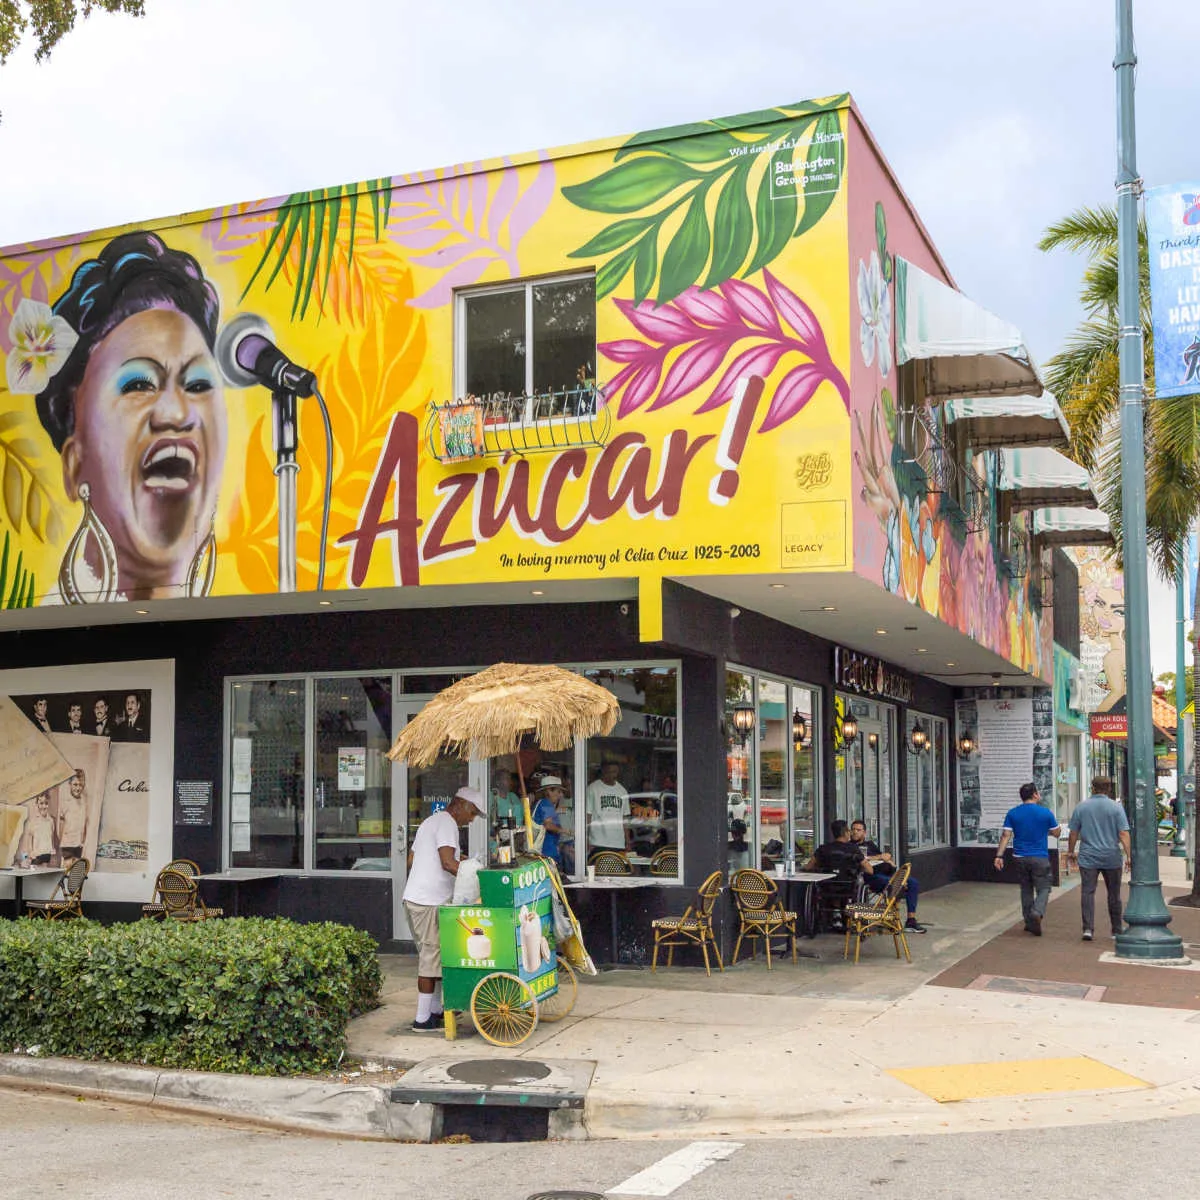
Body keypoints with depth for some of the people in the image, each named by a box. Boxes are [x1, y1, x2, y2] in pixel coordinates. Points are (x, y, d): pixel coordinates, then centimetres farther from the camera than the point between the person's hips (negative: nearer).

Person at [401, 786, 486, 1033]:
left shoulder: (429, 822, 22)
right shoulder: (447, 823, -11)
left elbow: (411, 860, 24)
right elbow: (448, 863, -22)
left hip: (414, 898, 10)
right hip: (429, 902, -10)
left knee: (432, 956, 17)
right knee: (431, 957, -6)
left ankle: (435, 1010, 24)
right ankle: (423, 1019, -2)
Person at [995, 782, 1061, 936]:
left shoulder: (1012, 813, 0)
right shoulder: (1045, 812, -5)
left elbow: (1006, 836, -5)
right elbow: (1056, 833, 6)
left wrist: (999, 855, -5)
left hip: (1020, 858, 3)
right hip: (1040, 858, -3)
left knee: (1026, 889, 16)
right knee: (1043, 889, 4)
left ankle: (1029, 922, 19)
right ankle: (1037, 913, -23)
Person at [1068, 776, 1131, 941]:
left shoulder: (1081, 807, 1)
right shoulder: (1116, 807, -3)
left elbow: (1074, 833, 6)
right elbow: (1123, 834, -9)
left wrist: (1070, 851, 18)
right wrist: (1129, 855, -9)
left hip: (1088, 858, 0)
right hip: (1112, 858, 0)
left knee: (1087, 892, -3)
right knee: (1114, 895, 11)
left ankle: (1088, 928, -15)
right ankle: (1116, 930, 19)